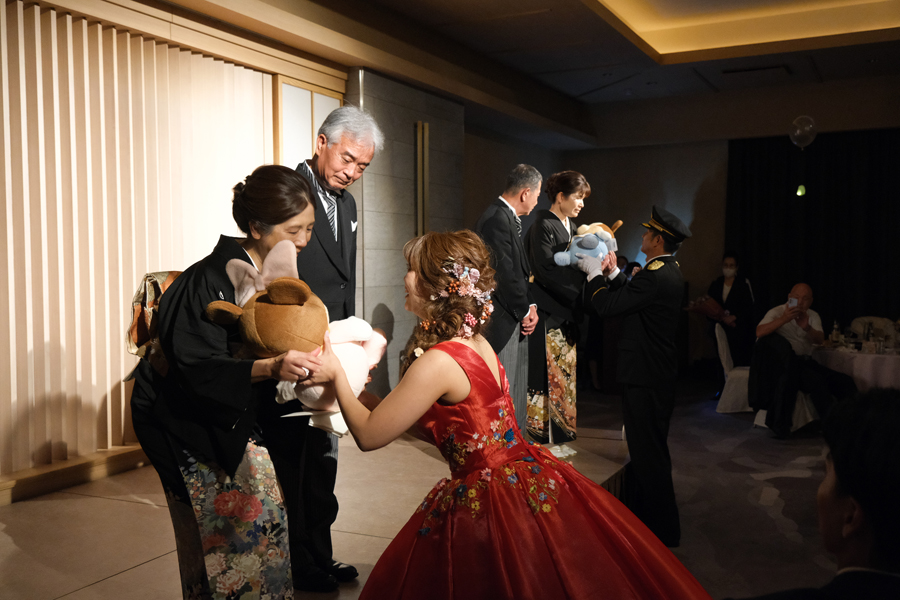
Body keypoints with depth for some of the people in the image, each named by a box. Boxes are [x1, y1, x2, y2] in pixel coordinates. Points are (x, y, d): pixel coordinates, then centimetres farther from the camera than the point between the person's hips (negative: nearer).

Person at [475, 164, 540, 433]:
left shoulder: (509, 218, 14)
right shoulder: (496, 220, -18)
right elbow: (503, 275, -21)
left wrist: (529, 305, 5)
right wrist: (525, 311, -9)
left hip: (516, 320, 11)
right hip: (501, 322, -11)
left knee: (518, 389, 18)